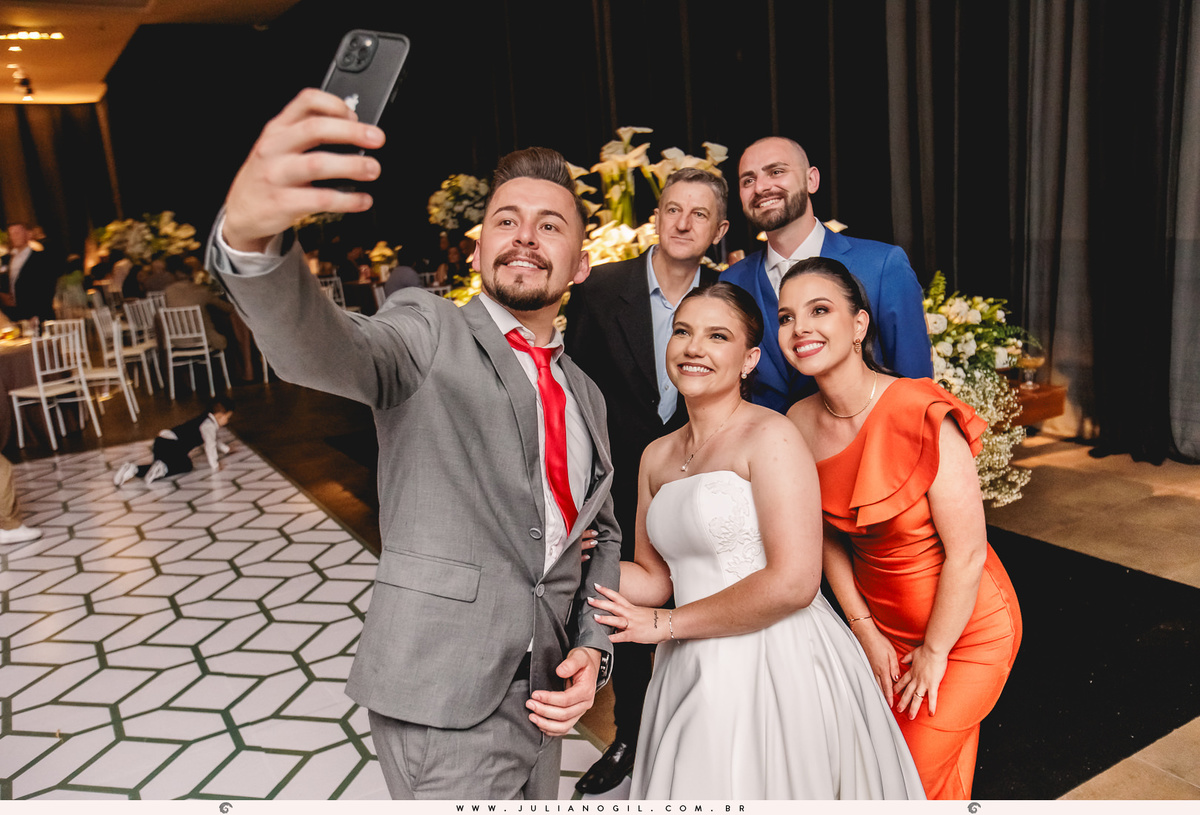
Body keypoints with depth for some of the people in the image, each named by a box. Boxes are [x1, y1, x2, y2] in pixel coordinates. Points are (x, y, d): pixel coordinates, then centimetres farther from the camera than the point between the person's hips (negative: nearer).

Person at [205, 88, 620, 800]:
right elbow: (317, 349, -28)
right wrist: (251, 234, -49)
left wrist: (594, 650, 1)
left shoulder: (587, 397, 11)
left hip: (540, 701, 7)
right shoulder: (430, 333, -8)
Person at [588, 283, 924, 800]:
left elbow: (792, 583, -19)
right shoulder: (657, 456, 9)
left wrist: (666, 624, -12)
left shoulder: (771, 436, -12)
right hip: (693, 675, 6)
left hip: (778, 668, -6)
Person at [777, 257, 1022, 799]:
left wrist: (934, 652, -12)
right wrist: (866, 632, -1)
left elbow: (966, 554, -22)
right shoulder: (800, 423, -10)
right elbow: (829, 535, 2)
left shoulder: (922, 417, -28)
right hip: (881, 622, 5)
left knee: (923, 776, 6)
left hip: (964, 625, -5)